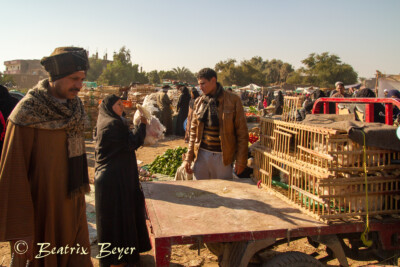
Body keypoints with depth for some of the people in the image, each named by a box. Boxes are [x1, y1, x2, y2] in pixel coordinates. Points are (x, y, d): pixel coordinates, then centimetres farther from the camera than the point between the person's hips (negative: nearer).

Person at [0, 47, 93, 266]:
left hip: (73, 209, 6)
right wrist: (20, 231, -15)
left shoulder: (74, 108, 1)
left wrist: (81, 199, 14)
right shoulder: (27, 113, -17)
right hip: (41, 213, -5)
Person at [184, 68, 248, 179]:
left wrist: (240, 160, -7)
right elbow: (193, 131, 12)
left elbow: (242, 132, -4)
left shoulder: (232, 100, -5)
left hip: (222, 156, -3)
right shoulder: (199, 102, 7)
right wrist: (188, 157, 7)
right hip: (201, 154, 3)